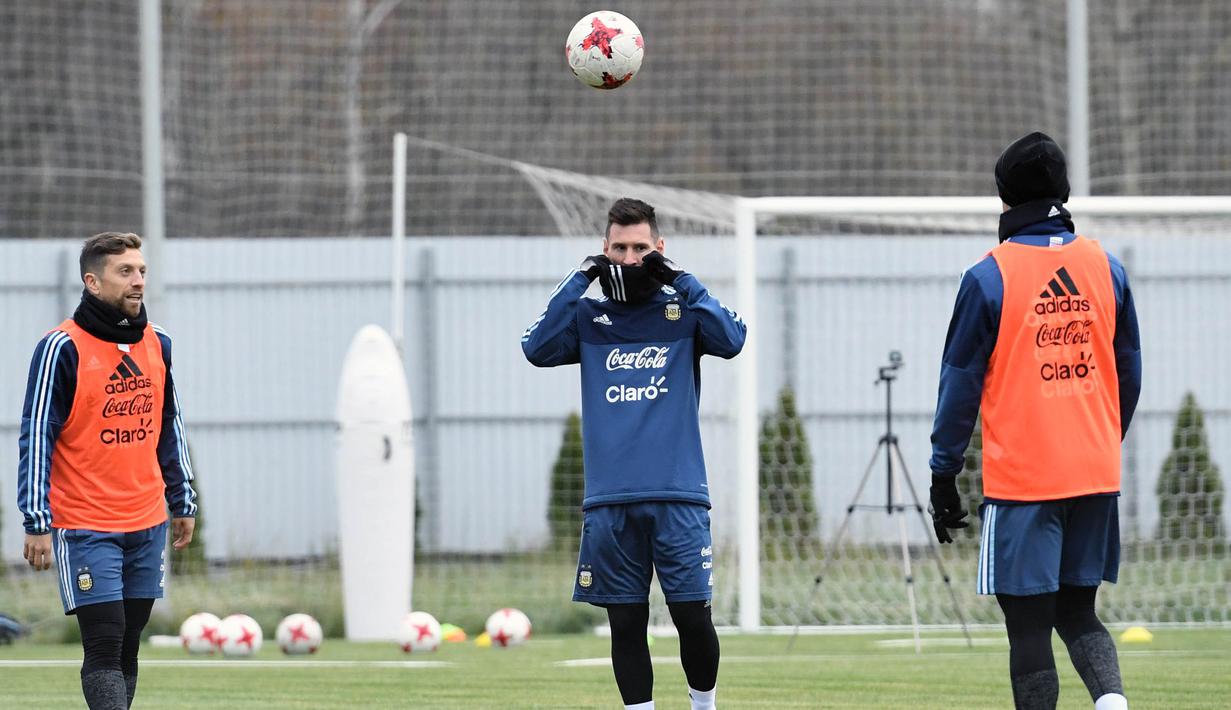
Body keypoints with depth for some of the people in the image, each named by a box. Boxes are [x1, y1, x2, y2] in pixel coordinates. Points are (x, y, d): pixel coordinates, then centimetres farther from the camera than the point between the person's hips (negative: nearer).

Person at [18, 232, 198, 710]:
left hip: (146, 525, 6)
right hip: (86, 527, -6)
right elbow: (36, 437, -10)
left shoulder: (158, 344, 9)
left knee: (127, 648, 8)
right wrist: (38, 524, -14)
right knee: (104, 645, -11)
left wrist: (182, 503, 19)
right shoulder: (63, 348, -10)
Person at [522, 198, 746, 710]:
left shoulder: (681, 312, 7)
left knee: (692, 615, -4)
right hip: (609, 503, 2)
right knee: (626, 622, 3)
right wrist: (578, 281, -7)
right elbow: (537, 349, -4)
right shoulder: (587, 317, 12)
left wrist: (679, 280, -11)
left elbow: (732, 339, -10)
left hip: (678, 498, -2)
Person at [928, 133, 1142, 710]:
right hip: (1096, 477, 4)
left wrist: (943, 476, 4)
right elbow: (1129, 374, 13)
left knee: (1029, 628, 0)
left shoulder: (990, 277, -8)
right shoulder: (1105, 267, 5)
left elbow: (961, 383, -4)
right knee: (1078, 612, 14)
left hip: (1020, 482, -4)